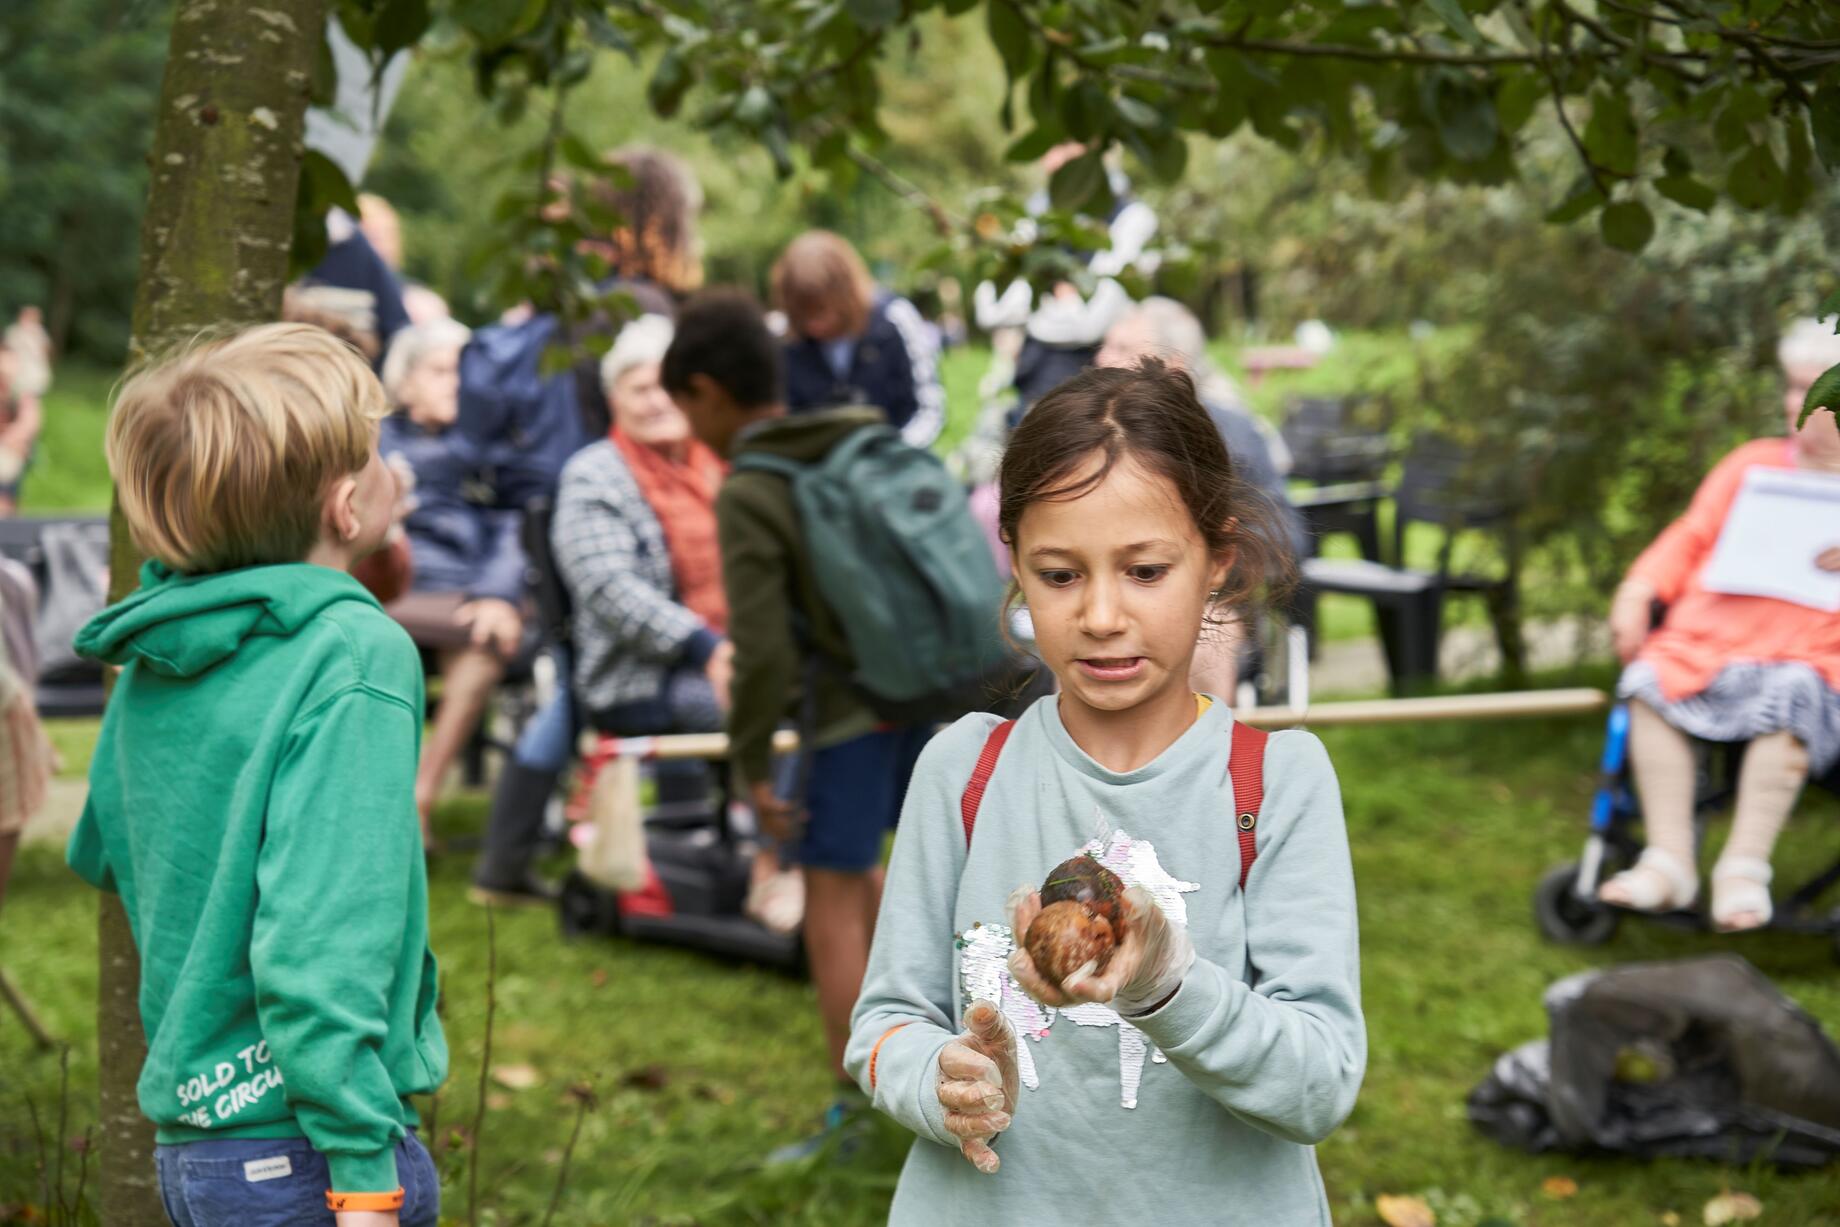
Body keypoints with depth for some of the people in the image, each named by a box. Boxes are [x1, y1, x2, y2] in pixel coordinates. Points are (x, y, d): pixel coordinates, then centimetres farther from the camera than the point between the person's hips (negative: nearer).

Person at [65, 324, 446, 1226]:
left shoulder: (152, 659, 7)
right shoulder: (357, 659, -16)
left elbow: (100, 854, 22)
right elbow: (323, 938, -23)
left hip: (186, 1141, 8)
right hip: (300, 1150, -8)